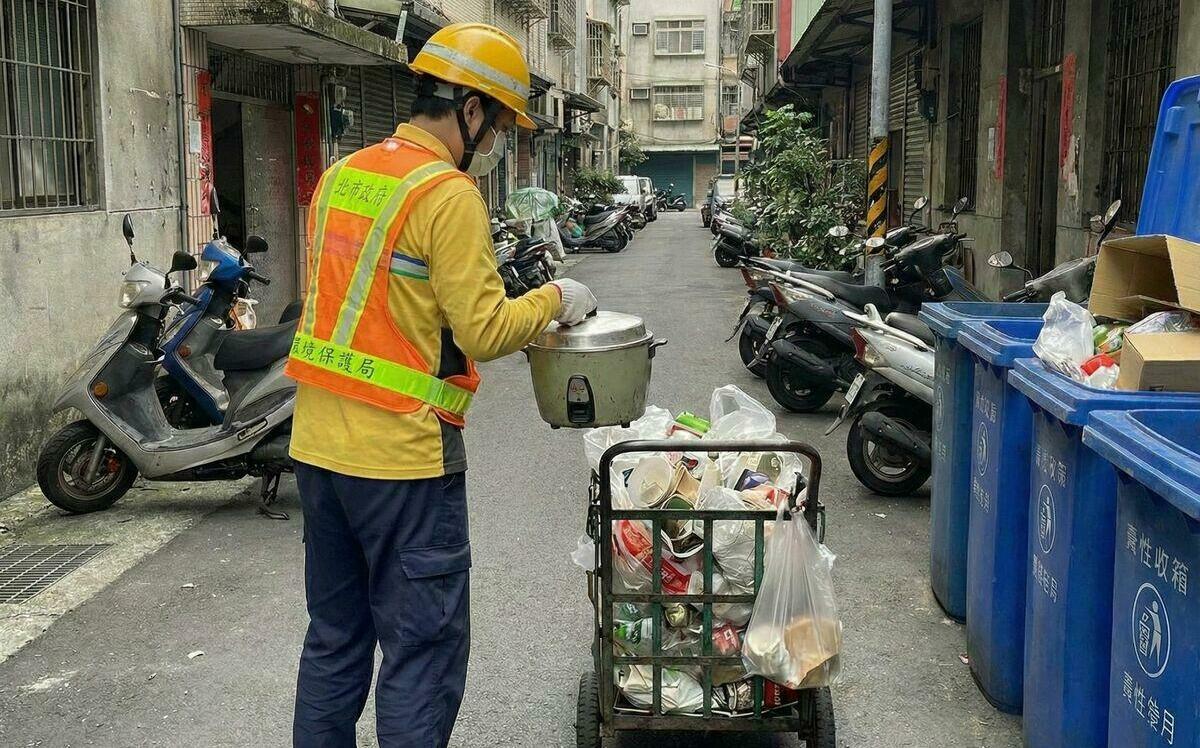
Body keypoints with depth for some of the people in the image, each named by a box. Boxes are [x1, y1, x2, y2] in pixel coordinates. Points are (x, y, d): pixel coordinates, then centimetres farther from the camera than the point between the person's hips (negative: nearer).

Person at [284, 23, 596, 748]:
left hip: (318, 443, 8)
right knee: (423, 656, 3)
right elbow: (483, 332, -17)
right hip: (402, 457, -8)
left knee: (334, 640, 18)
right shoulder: (448, 194, -14)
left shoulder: (341, 175, 11)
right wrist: (553, 299, 0)